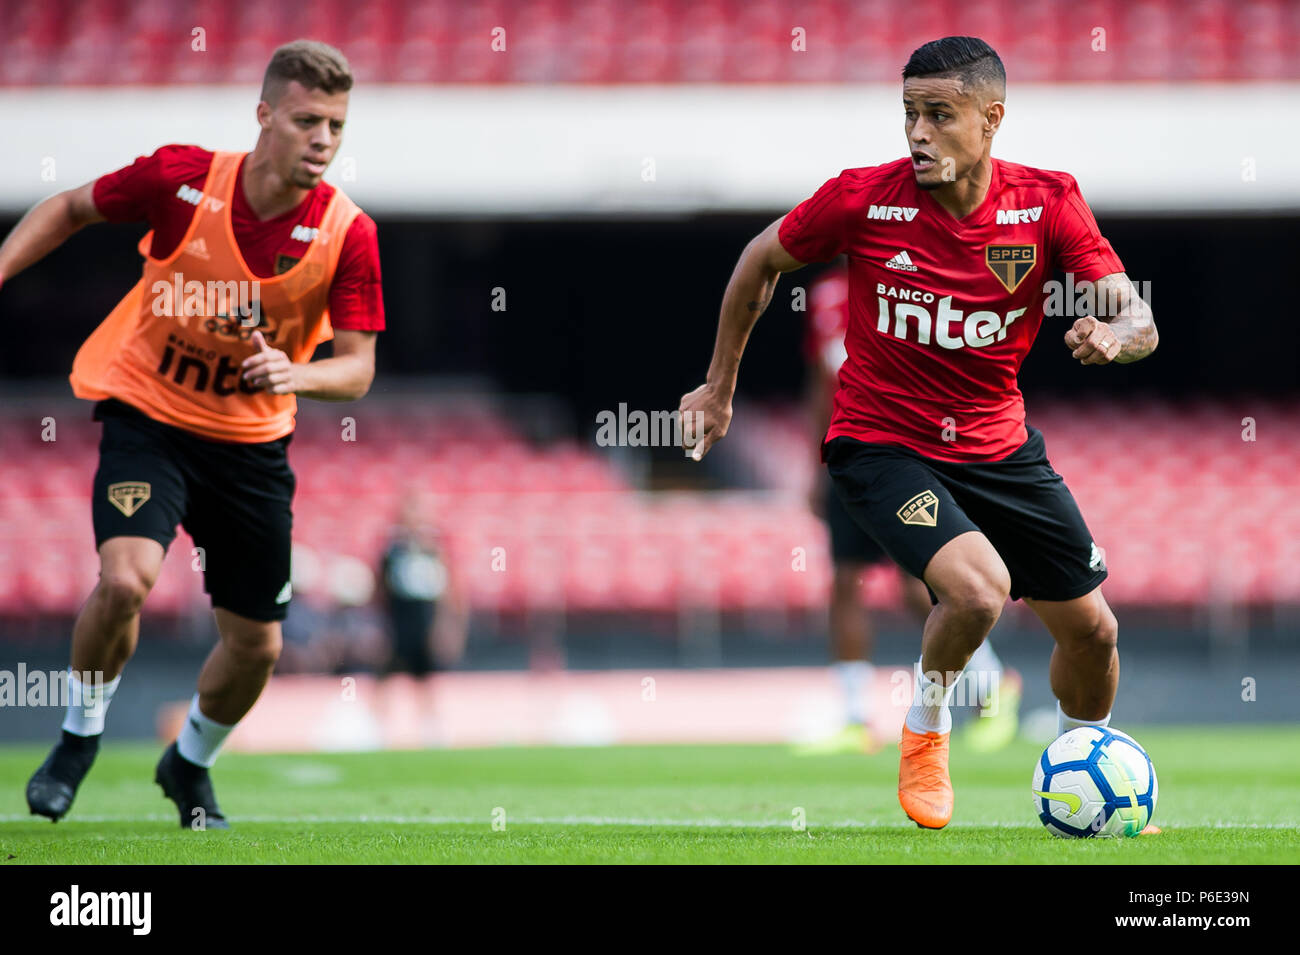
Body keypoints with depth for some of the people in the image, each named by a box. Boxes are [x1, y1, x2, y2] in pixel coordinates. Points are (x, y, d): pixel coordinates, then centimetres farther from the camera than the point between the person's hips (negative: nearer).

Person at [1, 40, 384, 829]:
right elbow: (72, 209, 1)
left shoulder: (348, 232, -14)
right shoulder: (182, 178, -17)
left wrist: (294, 373, -34)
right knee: (125, 579, -27)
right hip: (148, 416, -2)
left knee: (257, 646, 6)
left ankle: (191, 765, 38)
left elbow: (358, 367, -13)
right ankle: (80, 738, 0)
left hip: (252, 440, 3)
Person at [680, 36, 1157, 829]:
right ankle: (927, 728, 4)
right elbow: (761, 262, 2)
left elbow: (1137, 320, -16)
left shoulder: (1048, 202, -12)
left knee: (1092, 628, 6)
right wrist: (720, 387, 7)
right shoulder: (863, 199, -17)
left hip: (1000, 444, 4)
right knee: (978, 589, -29)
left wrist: (1114, 336, -41)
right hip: (881, 443, -4)